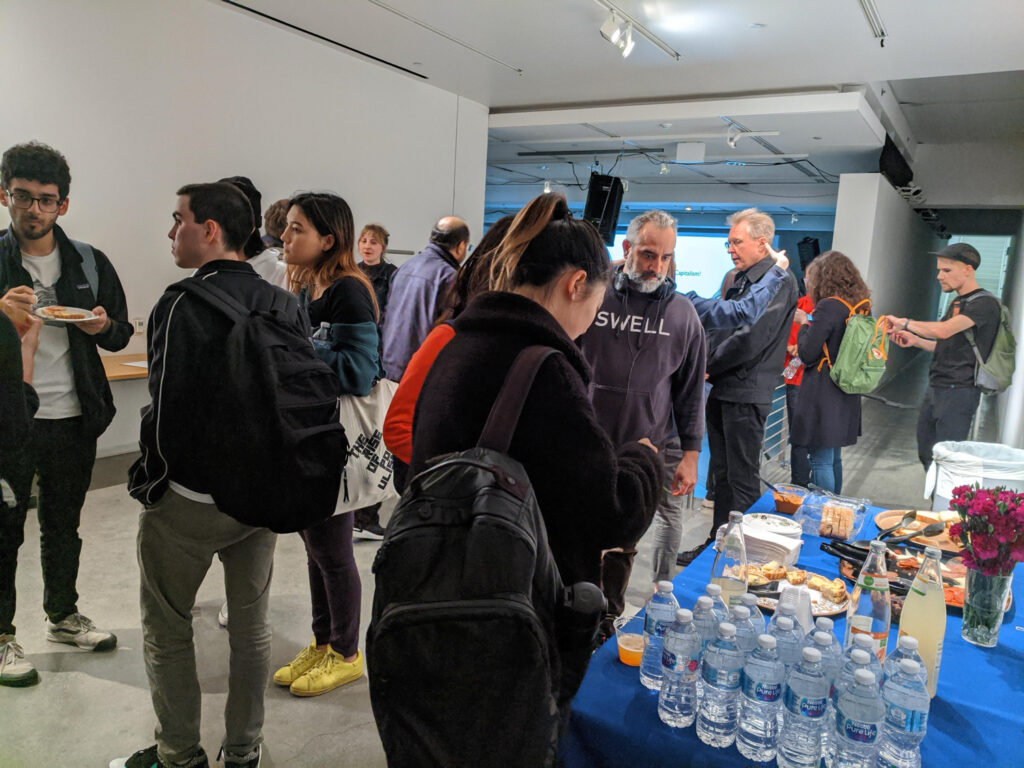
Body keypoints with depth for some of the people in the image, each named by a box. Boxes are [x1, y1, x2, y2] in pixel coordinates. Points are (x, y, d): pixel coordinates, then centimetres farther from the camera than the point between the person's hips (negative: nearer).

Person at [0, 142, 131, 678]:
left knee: (64, 524, 17)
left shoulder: (90, 263, 5)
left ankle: (63, 615, 34)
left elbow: (121, 334, 12)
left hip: (73, 417, 3)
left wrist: (103, 326, -11)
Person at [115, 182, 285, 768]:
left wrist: (149, 482, -3)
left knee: (167, 630, 15)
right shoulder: (286, 305, 0)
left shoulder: (182, 306, -18)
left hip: (190, 498, -5)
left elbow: (169, 411, -19)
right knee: (252, 625, 17)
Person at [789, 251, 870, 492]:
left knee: (821, 461, -4)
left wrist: (804, 323, -1)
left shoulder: (828, 307, -16)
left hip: (823, 394, -9)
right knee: (834, 459, 19)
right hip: (846, 395, 9)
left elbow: (807, 353, -15)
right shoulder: (861, 307, 8)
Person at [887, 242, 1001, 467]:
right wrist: (915, 340, 8)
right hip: (936, 390, 10)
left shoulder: (985, 303, -12)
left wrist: (905, 322, -14)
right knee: (926, 453, 14)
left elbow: (943, 331, -26)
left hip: (959, 392, -10)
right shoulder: (957, 303, 18)